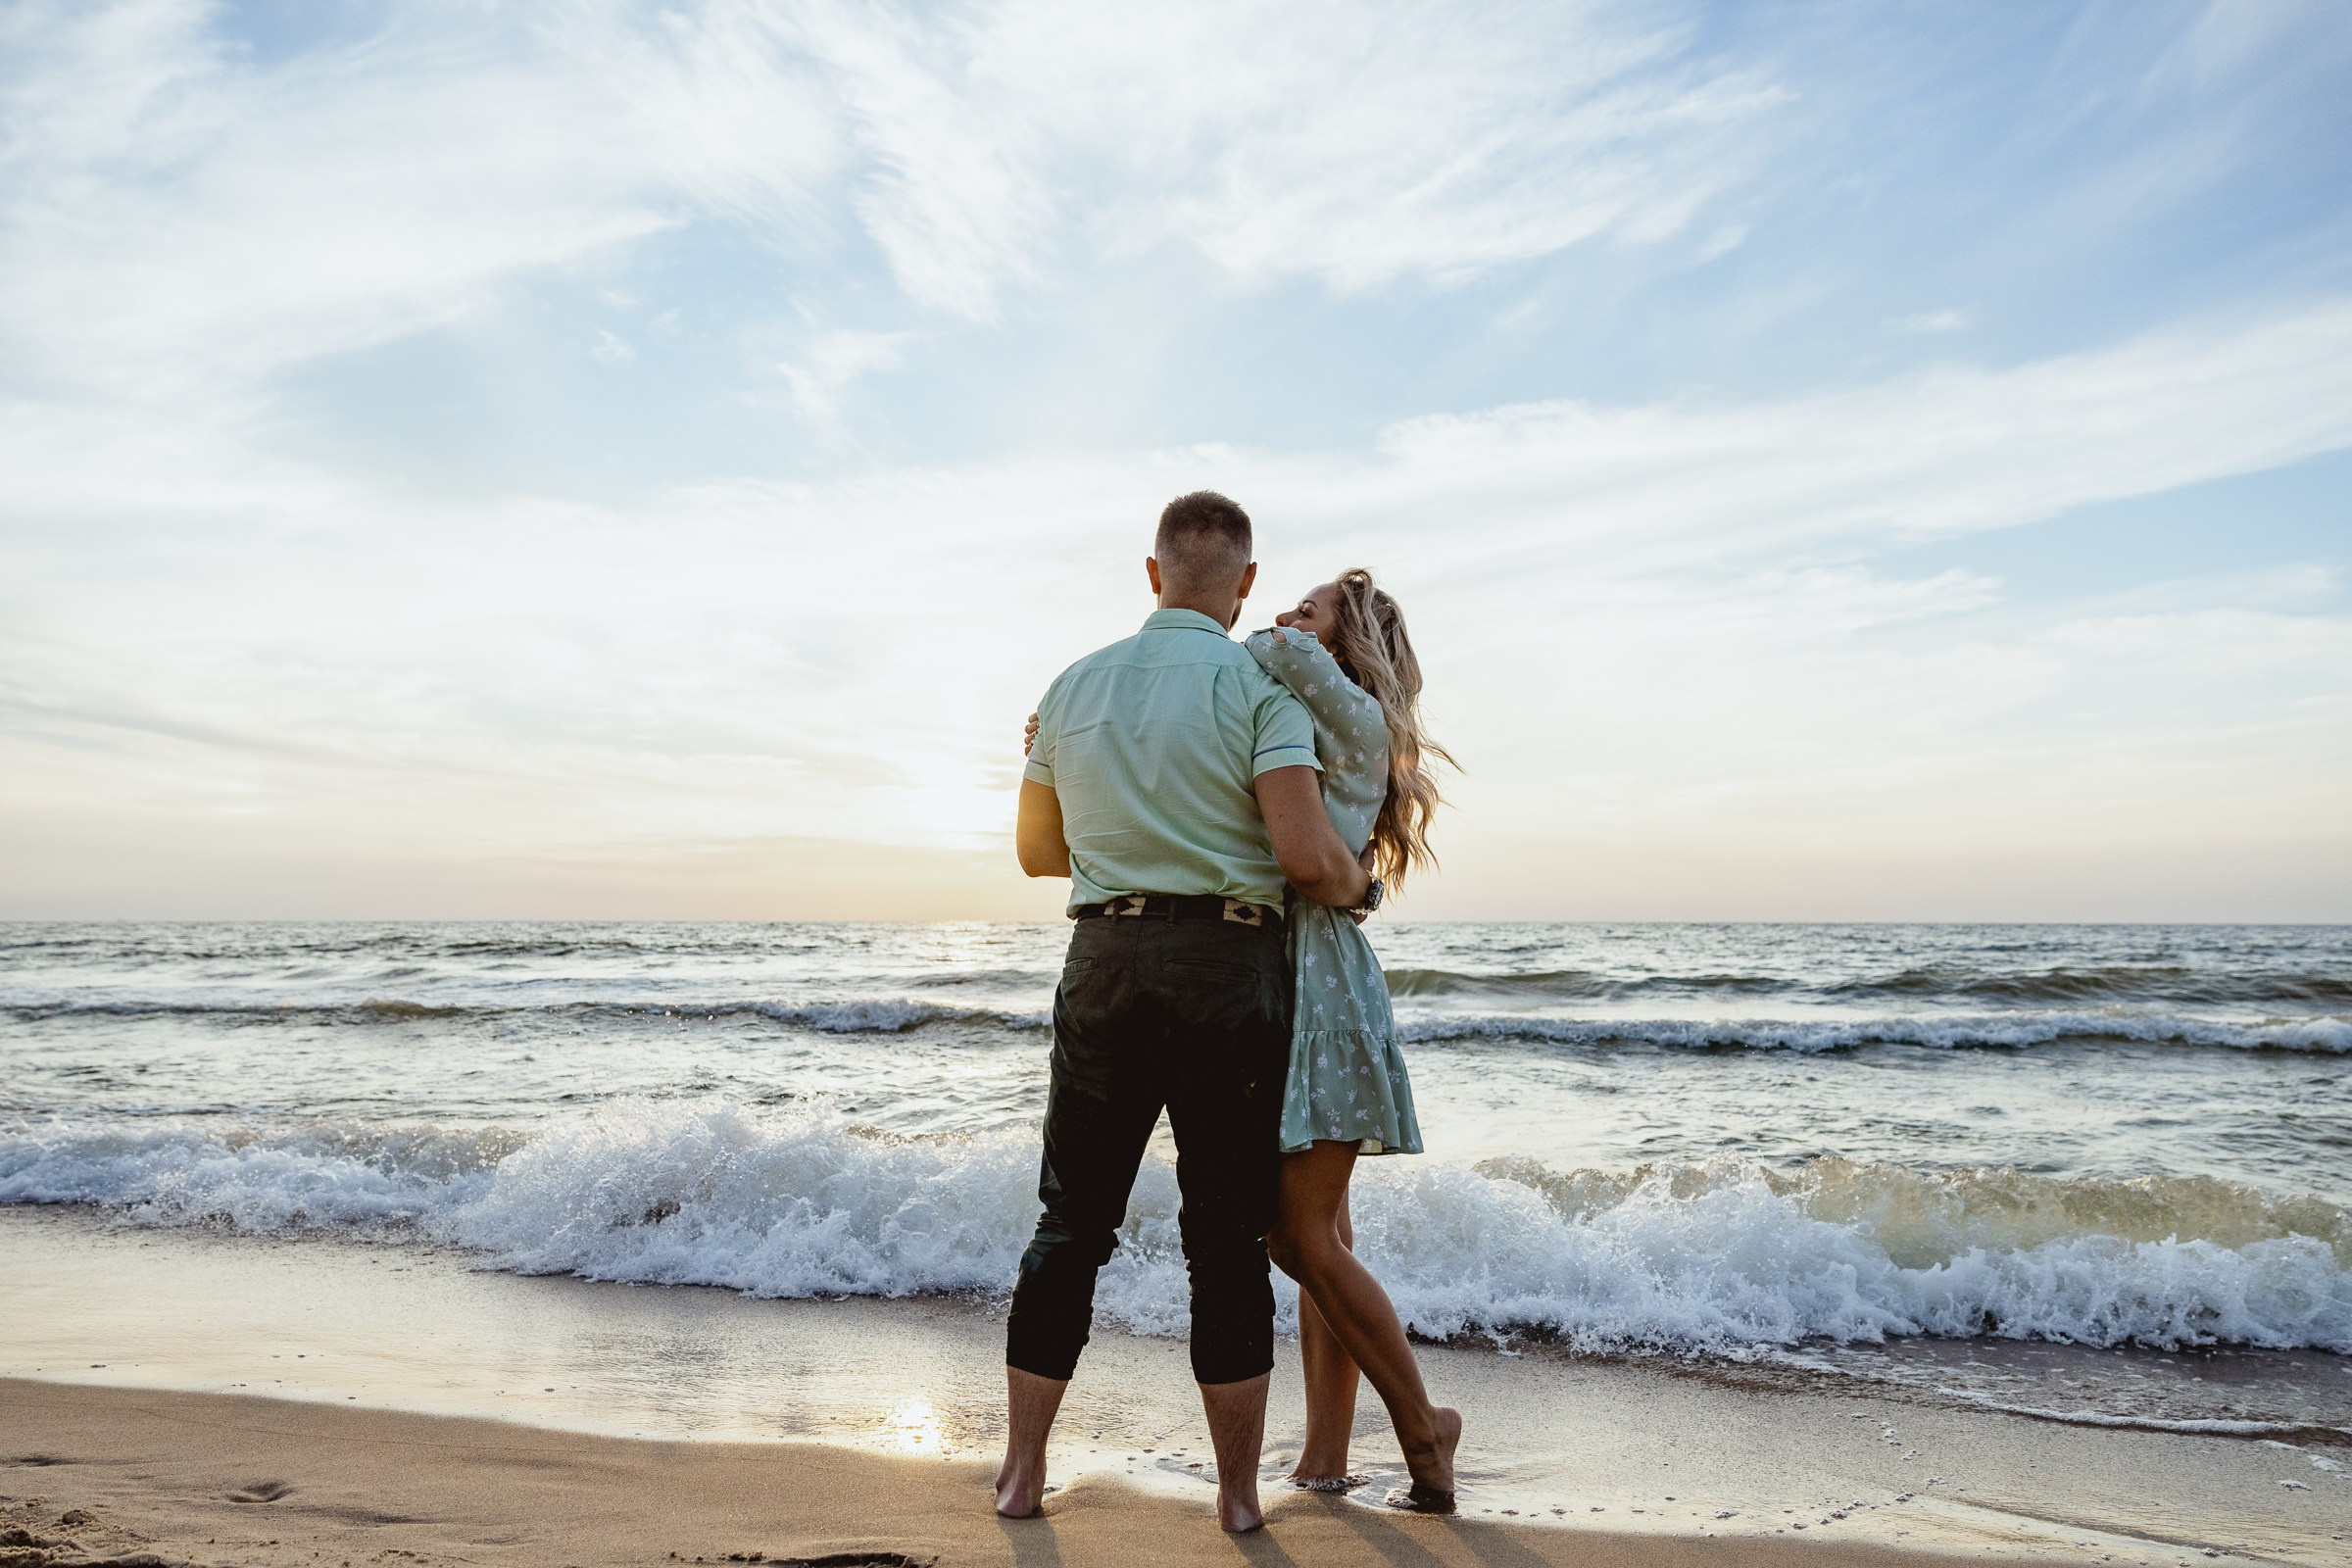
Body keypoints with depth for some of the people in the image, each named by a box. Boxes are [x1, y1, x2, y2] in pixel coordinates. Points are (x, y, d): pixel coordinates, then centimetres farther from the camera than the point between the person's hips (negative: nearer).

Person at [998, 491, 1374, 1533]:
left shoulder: (1073, 686, 9)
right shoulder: (1260, 685, -6)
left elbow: (1036, 851, 16)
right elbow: (1304, 850, -16)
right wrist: (1353, 888, 4)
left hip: (1103, 960, 4)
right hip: (1230, 967, -3)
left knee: (1070, 1222, 13)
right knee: (1228, 1236, 7)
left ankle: (1021, 1473, 21)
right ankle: (1238, 1493, 17)